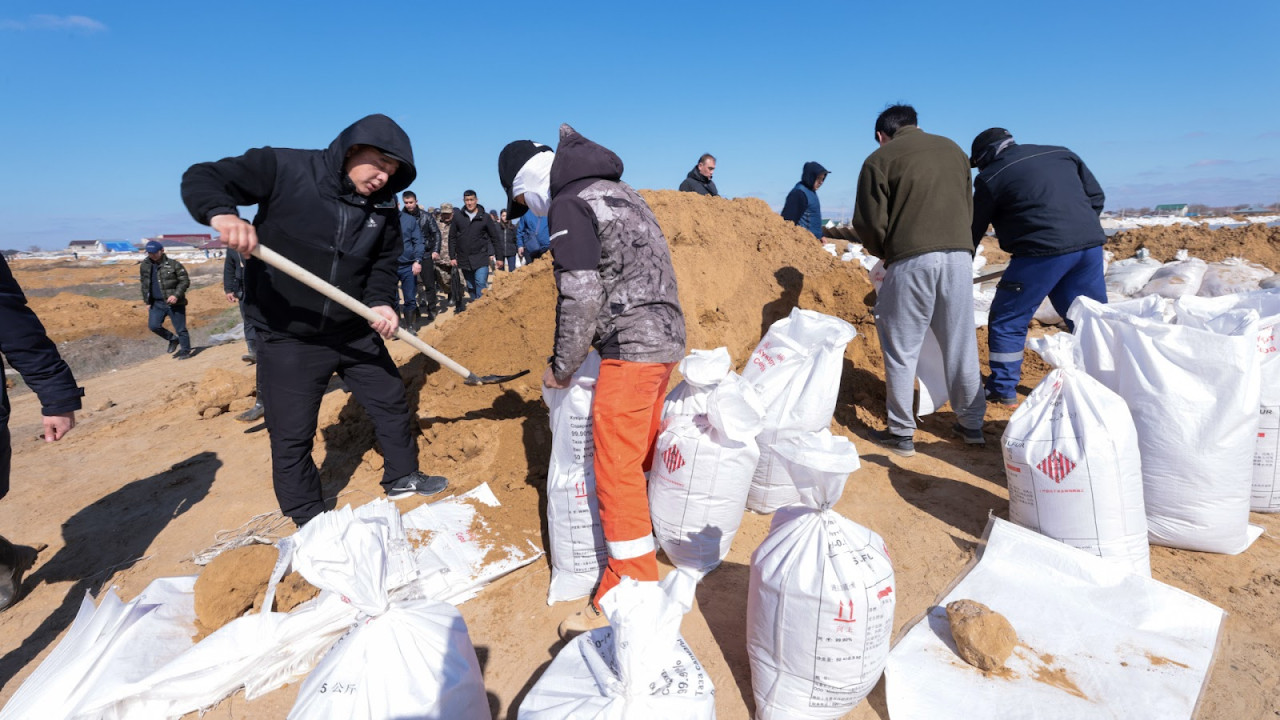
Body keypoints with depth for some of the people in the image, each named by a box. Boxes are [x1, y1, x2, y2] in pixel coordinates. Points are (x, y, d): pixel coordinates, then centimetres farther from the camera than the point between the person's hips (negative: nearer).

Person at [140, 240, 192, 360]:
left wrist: (176, 295, -20)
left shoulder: (173, 264, -8)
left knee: (180, 328, 1)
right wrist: (147, 302, 14)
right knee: (153, 325, -6)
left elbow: (185, 281, -8)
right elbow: (145, 285, 17)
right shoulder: (145, 266, 8)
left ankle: (185, 351, 16)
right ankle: (173, 339, 18)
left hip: (174, 302, -5)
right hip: (156, 303, 5)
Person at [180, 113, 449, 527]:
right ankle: (310, 526, 24)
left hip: (355, 332, 5)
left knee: (392, 402, 15)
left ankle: (402, 477, 40)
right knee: (291, 438, 3)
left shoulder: (382, 208, -1)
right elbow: (202, 178, -14)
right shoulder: (284, 168, -15)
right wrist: (222, 214, -37)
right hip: (288, 337, -4)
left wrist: (380, 302, -12)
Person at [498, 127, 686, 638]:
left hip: (631, 346, -10)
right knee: (644, 451, 23)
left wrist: (562, 366, -5)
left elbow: (580, 297, -18)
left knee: (617, 471, -3)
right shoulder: (617, 189, 18)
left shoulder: (569, 205, -10)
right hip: (666, 336, 10)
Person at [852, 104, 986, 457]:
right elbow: (968, 207, 23)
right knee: (961, 345, 14)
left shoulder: (880, 159, 2)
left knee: (901, 350, 4)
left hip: (910, 259, -5)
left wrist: (883, 253, 16)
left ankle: (901, 434, 10)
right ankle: (971, 423, 24)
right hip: (960, 253, 5)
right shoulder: (953, 149, 19)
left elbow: (869, 221, -2)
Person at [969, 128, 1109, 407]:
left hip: (1043, 250, -6)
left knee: (1007, 321, 6)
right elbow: (1096, 196, 20)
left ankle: (1003, 390, 11)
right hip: (1090, 244, 6)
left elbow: (974, 230, 7)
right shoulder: (1061, 154, 19)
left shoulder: (991, 177, 2)